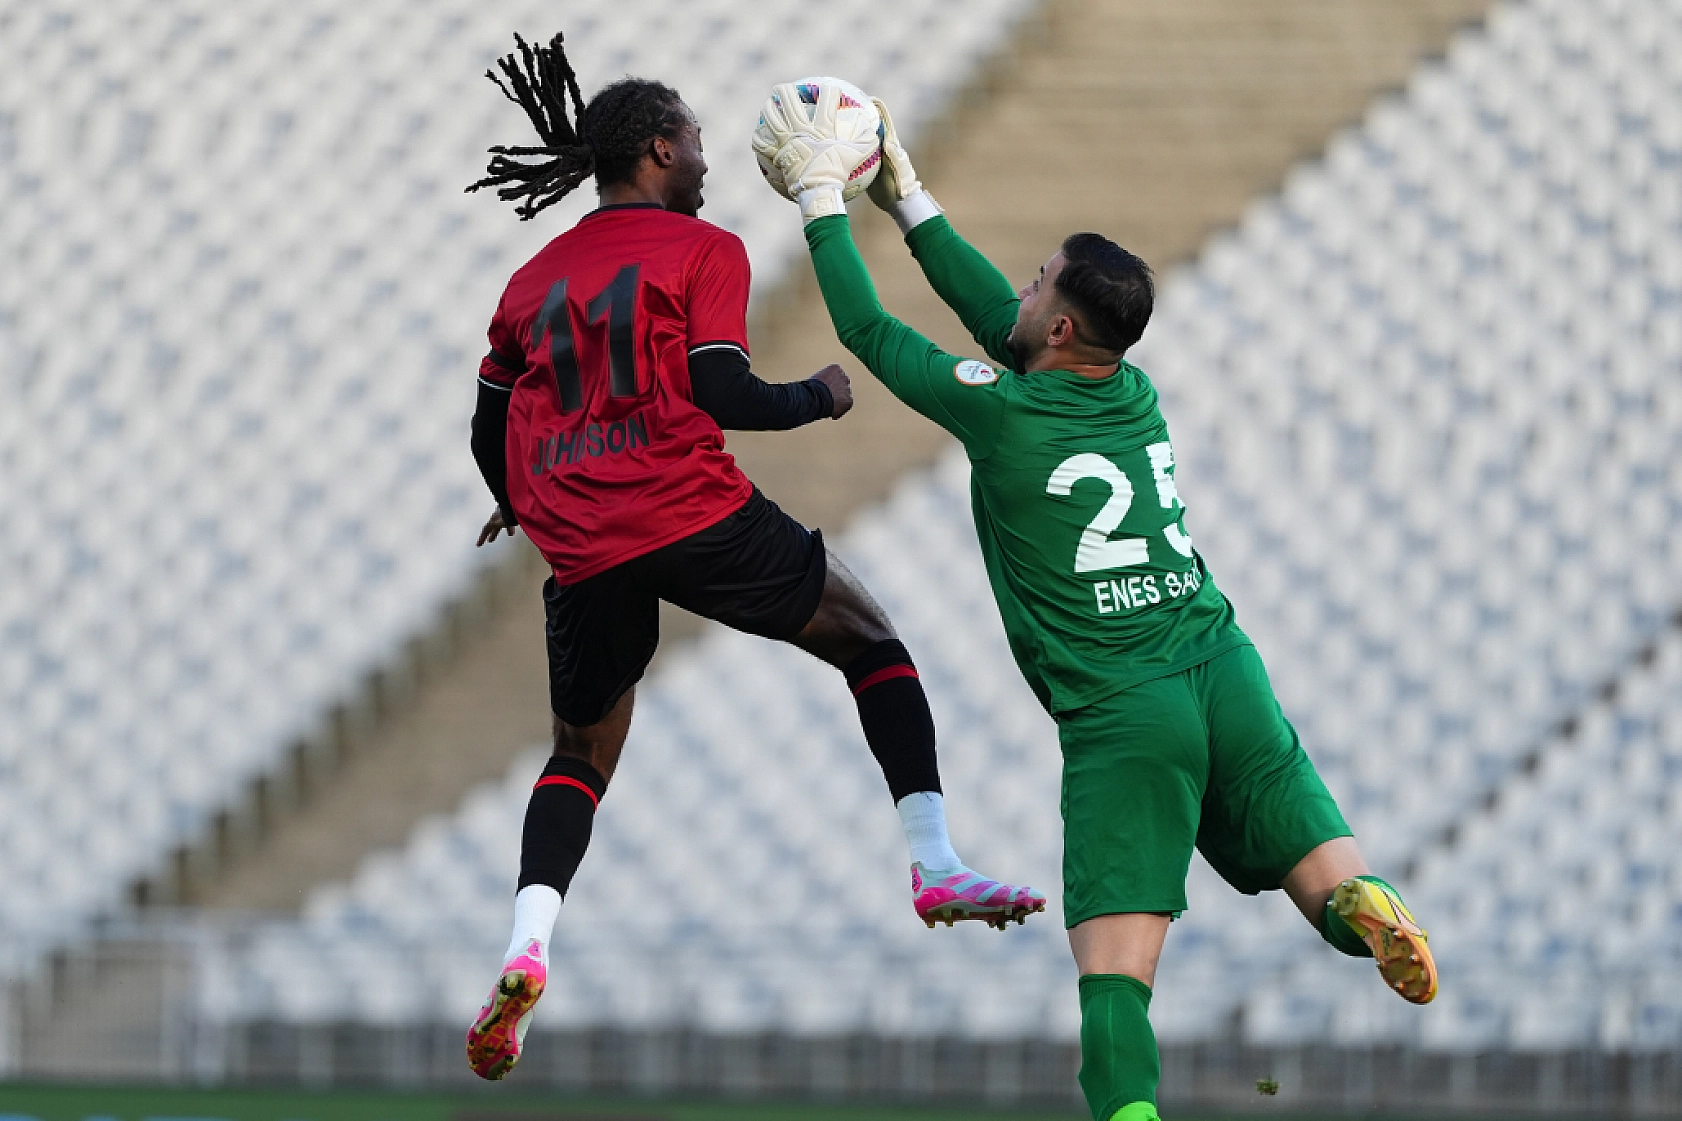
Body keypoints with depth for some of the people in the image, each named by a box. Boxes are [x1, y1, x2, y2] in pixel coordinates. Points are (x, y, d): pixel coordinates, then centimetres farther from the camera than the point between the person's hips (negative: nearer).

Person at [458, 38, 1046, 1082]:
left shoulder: (534, 279, 17)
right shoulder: (703, 251, 1)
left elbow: (490, 430, 21)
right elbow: (721, 394, -11)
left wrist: (523, 509, 41)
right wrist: (821, 396, 7)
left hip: (580, 552, 5)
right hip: (697, 520, -4)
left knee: (583, 755, 18)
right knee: (872, 639, 15)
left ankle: (526, 946, -7)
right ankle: (937, 866, 3)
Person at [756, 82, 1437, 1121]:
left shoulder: (1000, 413, -5)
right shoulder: (1138, 395, 12)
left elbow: (868, 328, 8)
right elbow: (999, 318, 28)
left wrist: (823, 197, 20)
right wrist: (908, 200, 35)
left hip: (1119, 713, -5)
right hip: (1225, 671, 5)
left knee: (1113, 975, -9)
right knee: (1329, 882, 5)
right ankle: (1367, 908, -29)